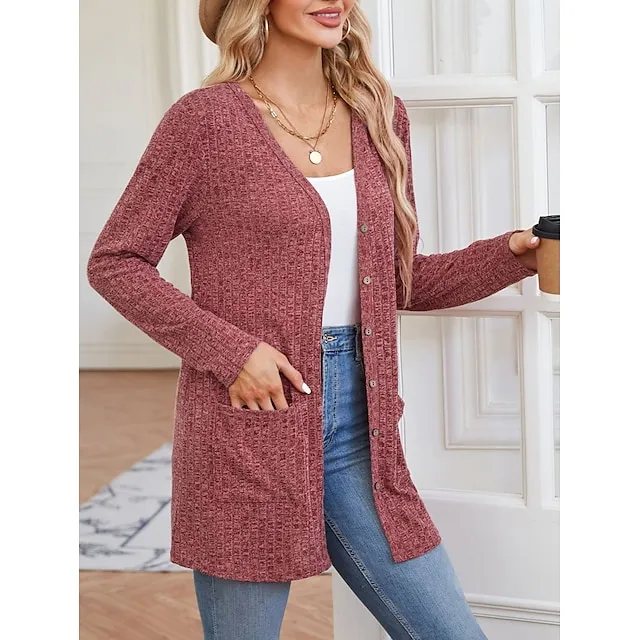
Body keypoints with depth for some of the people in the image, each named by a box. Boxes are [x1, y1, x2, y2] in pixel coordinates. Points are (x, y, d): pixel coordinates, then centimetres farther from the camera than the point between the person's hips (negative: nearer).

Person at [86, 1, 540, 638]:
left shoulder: (380, 117, 10)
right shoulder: (204, 119, -5)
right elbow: (112, 263, -3)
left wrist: (517, 251, 1)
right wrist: (228, 350, -14)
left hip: (356, 431, 5)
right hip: (247, 432, -5)